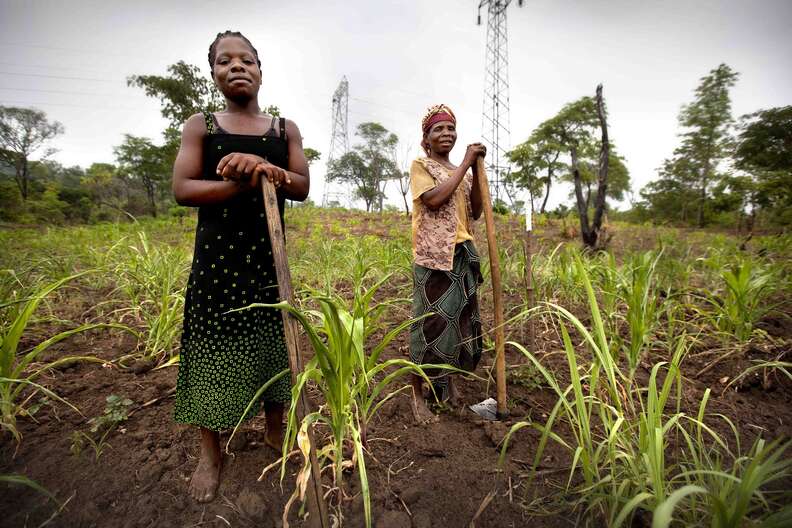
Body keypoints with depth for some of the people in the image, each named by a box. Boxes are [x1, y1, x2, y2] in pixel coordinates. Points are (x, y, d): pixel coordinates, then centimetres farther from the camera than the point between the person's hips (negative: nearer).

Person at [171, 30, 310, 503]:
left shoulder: (286, 129, 9)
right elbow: (182, 189, -5)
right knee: (213, 346, 4)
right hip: (217, 253, -1)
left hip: (268, 253, 1)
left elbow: (303, 187, -2)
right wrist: (243, 183, -17)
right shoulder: (200, 126, 6)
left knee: (272, 341, 8)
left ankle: (275, 431, 30)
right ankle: (211, 452, 23)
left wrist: (266, 169, -20)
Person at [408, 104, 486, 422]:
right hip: (433, 255, -6)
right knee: (430, 321, -3)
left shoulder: (463, 172, 17)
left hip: (463, 253, 6)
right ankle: (417, 393, 13)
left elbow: (475, 212, 8)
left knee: (459, 318, 10)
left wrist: (476, 172, -2)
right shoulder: (420, 166, 1)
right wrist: (466, 164, -10)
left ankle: (449, 381, 30)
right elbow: (434, 199, -17)